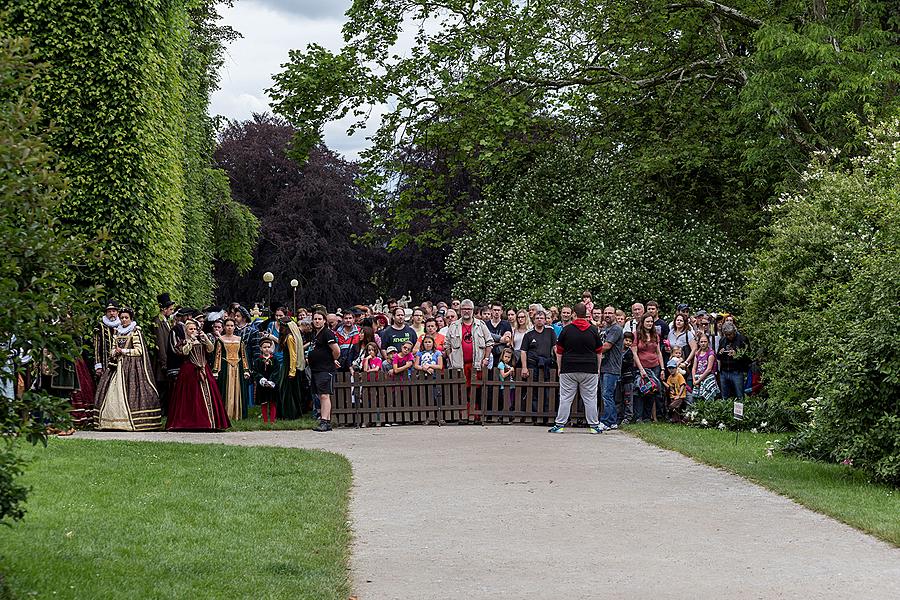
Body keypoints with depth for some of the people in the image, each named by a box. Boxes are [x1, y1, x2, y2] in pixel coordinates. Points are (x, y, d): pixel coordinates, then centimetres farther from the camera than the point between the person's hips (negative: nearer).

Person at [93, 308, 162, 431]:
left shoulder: (135, 332, -1)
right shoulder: (118, 332, 18)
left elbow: (139, 351, -7)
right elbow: (112, 349, 20)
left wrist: (123, 351, -11)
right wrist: (115, 352, -3)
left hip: (131, 366, -6)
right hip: (117, 365, 6)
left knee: (128, 392, -13)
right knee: (112, 392, -3)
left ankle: (132, 422, -14)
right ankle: (113, 419, -3)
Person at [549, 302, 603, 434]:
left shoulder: (566, 329, 0)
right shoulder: (593, 330, 3)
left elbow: (559, 352, 2)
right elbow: (599, 352, 8)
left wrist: (559, 368, 11)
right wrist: (597, 368, 17)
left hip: (568, 369, -1)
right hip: (589, 369, 1)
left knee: (565, 398, 3)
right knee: (590, 398, 5)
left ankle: (560, 424, 3)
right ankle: (594, 425, 6)